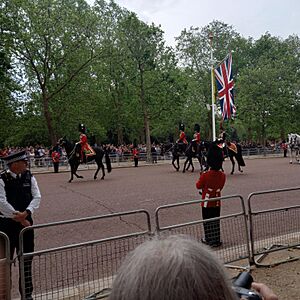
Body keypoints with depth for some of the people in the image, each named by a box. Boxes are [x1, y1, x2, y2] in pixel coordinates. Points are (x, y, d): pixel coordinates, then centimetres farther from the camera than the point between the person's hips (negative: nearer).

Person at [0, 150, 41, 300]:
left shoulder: (29, 176, 0)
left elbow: (36, 197, -4)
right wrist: (19, 218, -15)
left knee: (26, 260, 13)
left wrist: (26, 213, -19)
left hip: (26, 221, 4)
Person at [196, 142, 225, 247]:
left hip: (207, 203, -4)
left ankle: (209, 240, 15)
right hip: (217, 203, 4)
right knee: (216, 222, 15)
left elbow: (198, 186, -6)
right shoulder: (223, 175, -6)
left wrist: (200, 177, 8)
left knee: (207, 222, 8)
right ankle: (217, 240, 24)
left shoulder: (205, 175, -21)